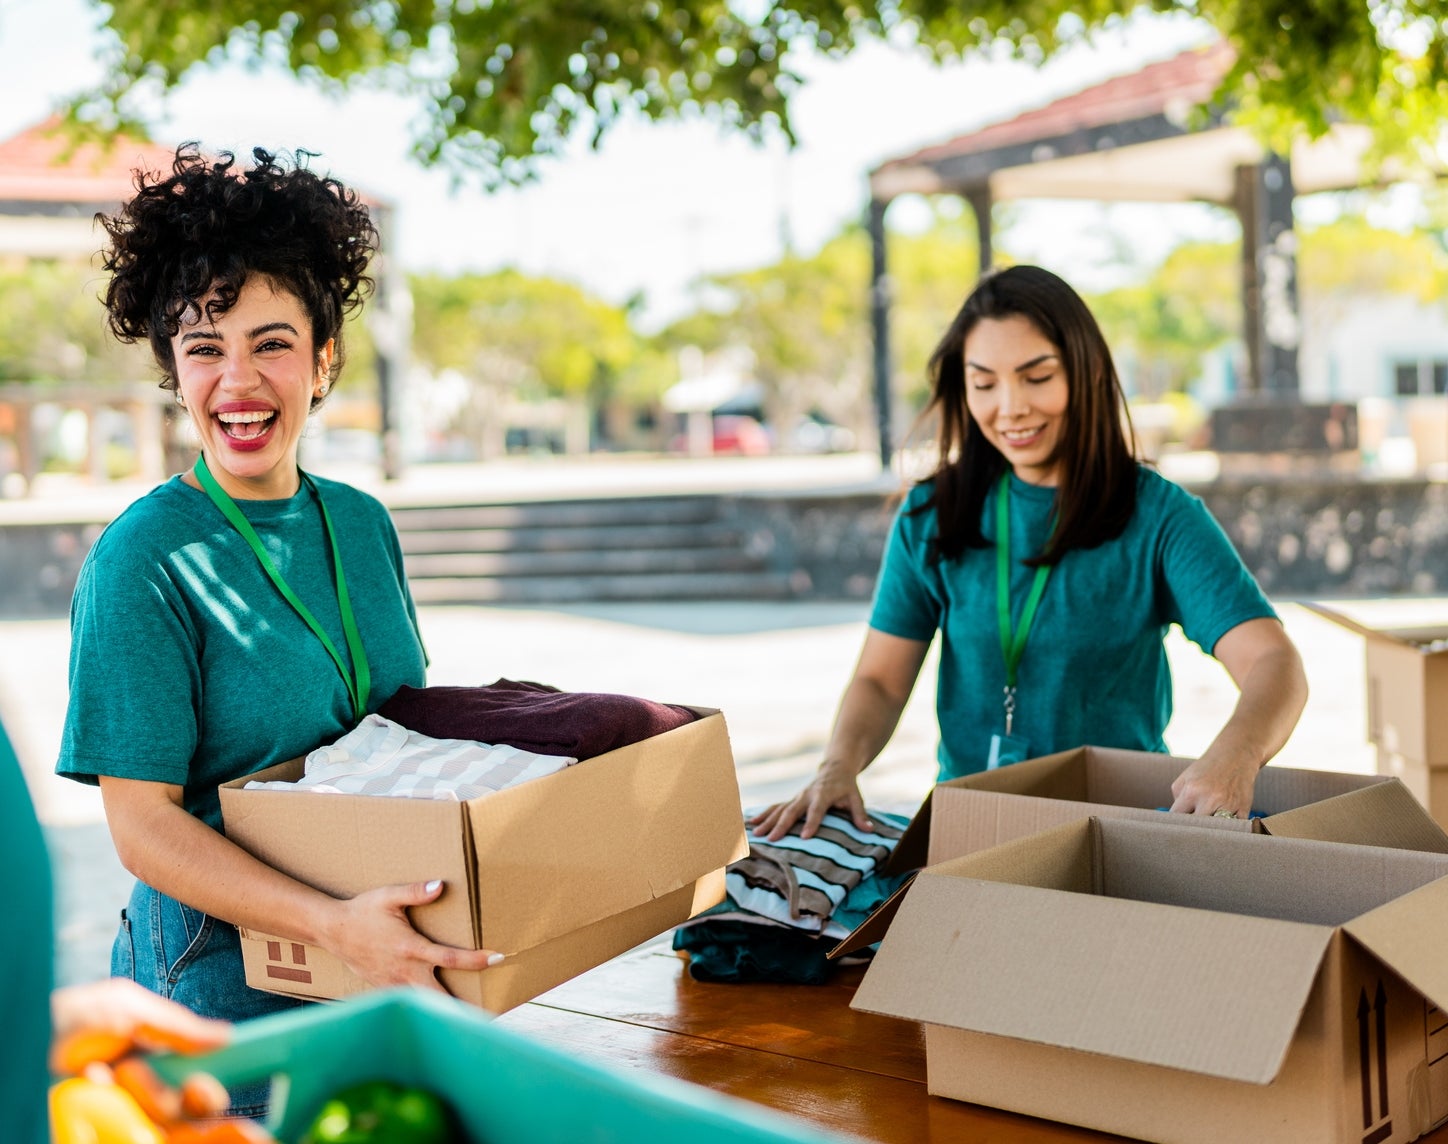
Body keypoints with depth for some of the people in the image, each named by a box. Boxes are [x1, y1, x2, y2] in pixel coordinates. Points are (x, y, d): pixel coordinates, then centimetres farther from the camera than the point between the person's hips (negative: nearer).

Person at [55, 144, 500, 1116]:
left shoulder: (362, 524, 4)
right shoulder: (143, 558, -14)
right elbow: (143, 825, -17)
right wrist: (333, 924, -28)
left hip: (391, 967, 6)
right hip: (225, 976, -5)